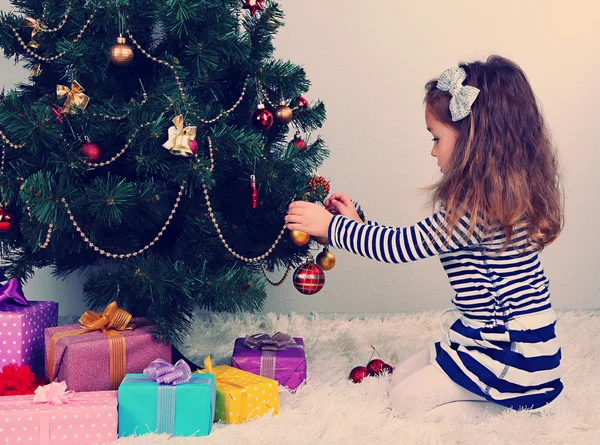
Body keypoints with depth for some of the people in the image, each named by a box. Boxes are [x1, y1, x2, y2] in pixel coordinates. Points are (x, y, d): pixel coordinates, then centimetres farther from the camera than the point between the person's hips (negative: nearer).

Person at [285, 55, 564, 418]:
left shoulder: (480, 206, -27)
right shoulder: (495, 197, 5)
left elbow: (403, 246, -21)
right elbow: (414, 242, 11)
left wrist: (331, 226, -10)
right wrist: (357, 224, 10)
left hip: (512, 357, -10)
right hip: (490, 338, 10)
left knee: (406, 400, -4)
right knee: (402, 377, 17)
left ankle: (530, 403, 0)